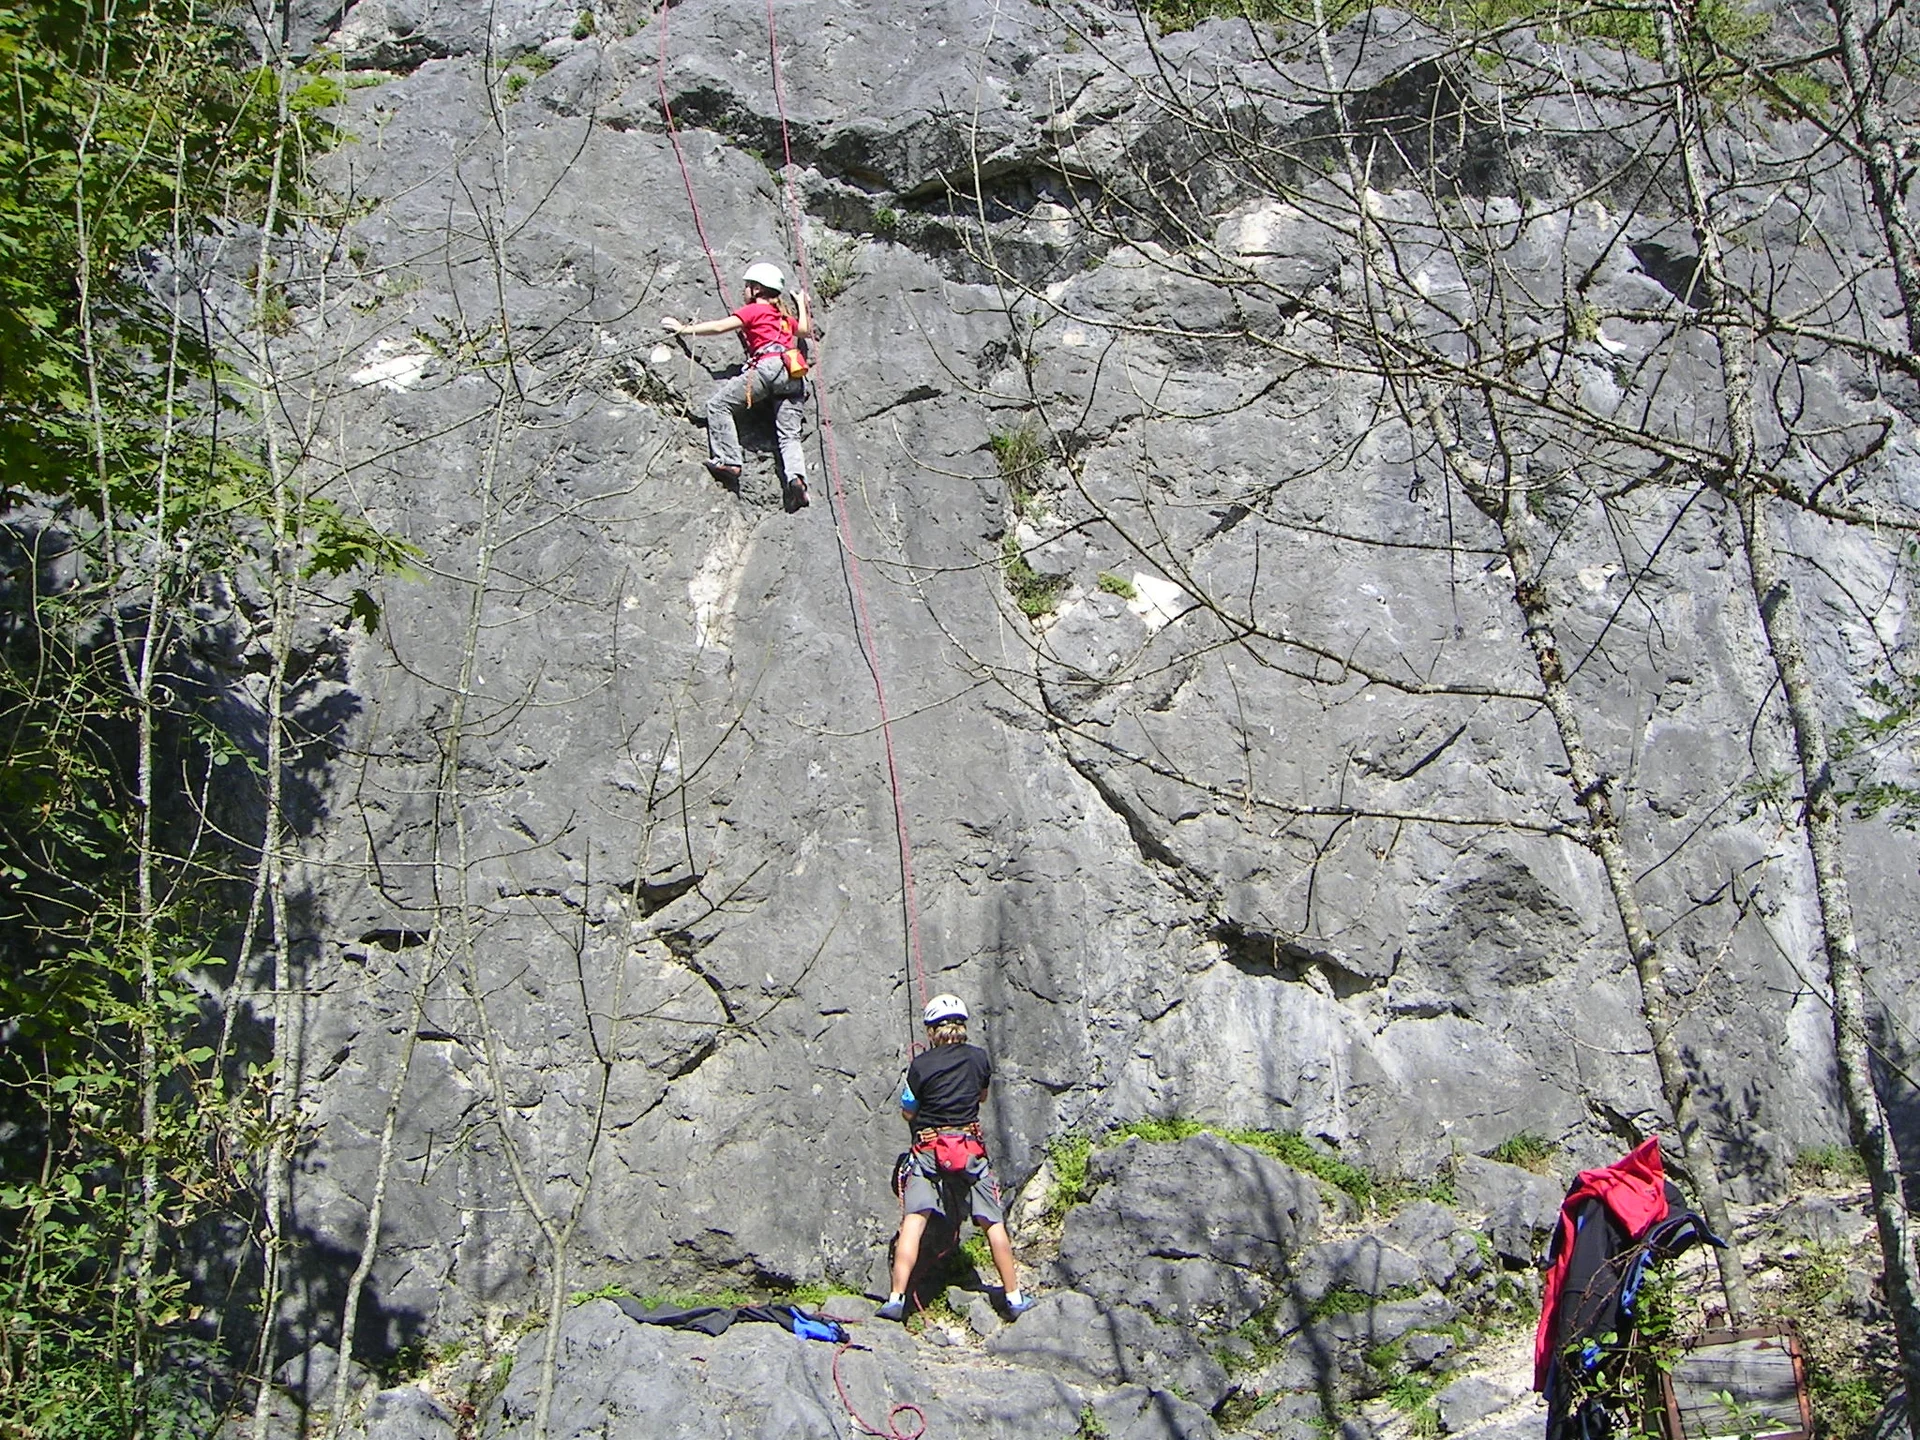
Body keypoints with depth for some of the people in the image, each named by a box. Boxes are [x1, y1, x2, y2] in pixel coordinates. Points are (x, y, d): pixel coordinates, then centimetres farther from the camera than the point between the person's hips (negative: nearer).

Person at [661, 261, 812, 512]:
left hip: (770, 366, -7)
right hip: (794, 375, 7)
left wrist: (684, 328, 13)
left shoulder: (754, 310, 12)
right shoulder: (785, 317, 32)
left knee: (719, 403, -3)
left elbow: (720, 327, 6)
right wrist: (802, 304, 63)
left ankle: (727, 462, -14)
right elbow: (806, 330, 50)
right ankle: (796, 478, -27)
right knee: (789, 435, -2)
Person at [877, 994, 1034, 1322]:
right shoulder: (978, 1058, 4)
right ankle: (1014, 1297, 16)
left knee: (913, 1221, -7)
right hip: (970, 1146, 2)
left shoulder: (920, 1065, -4)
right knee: (993, 1223, 11)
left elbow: (908, 1112, 6)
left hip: (928, 1149, -2)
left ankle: (896, 1299, -16)